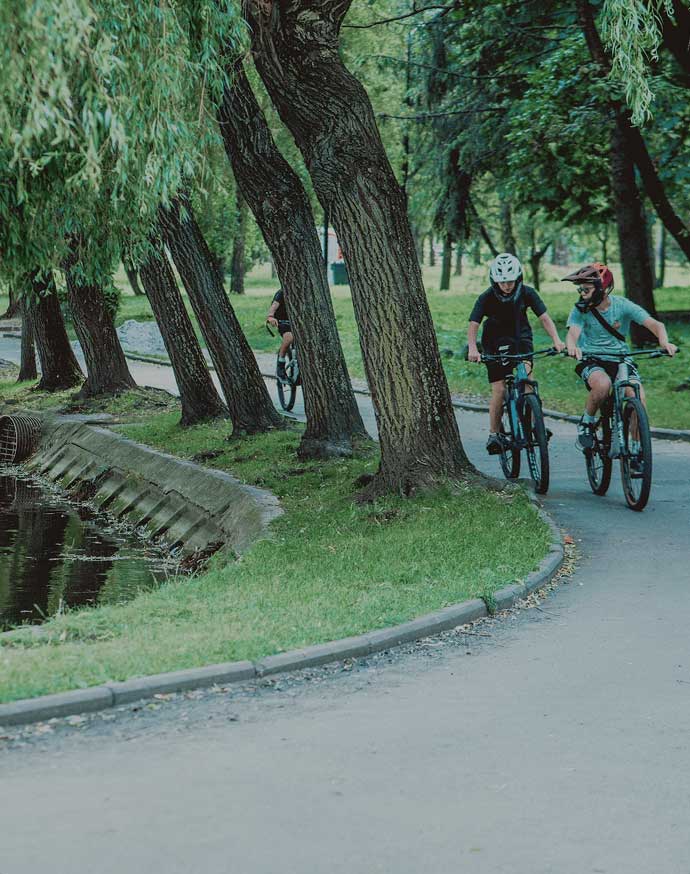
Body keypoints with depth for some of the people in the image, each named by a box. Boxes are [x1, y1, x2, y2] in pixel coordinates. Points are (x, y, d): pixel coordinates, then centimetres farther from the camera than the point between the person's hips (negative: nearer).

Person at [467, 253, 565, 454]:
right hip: (496, 343, -1)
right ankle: (494, 435, 5)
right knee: (499, 389, -8)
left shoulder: (527, 293, -14)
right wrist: (472, 349, -42)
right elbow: (473, 325, -25)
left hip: (520, 339, 1)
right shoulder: (487, 298, -19)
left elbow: (544, 317, -15)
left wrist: (556, 340, -31)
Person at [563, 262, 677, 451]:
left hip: (620, 359, 1)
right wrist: (572, 347, -51)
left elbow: (655, 324, -18)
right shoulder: (580, 310, -7)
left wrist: (664, 342, -41)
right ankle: (586, 424, -8)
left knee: (639, 398, -25)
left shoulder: (622, 305, -8)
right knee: (602, 385, -36)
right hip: (591, 360, -1)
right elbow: (572, 333, -25)